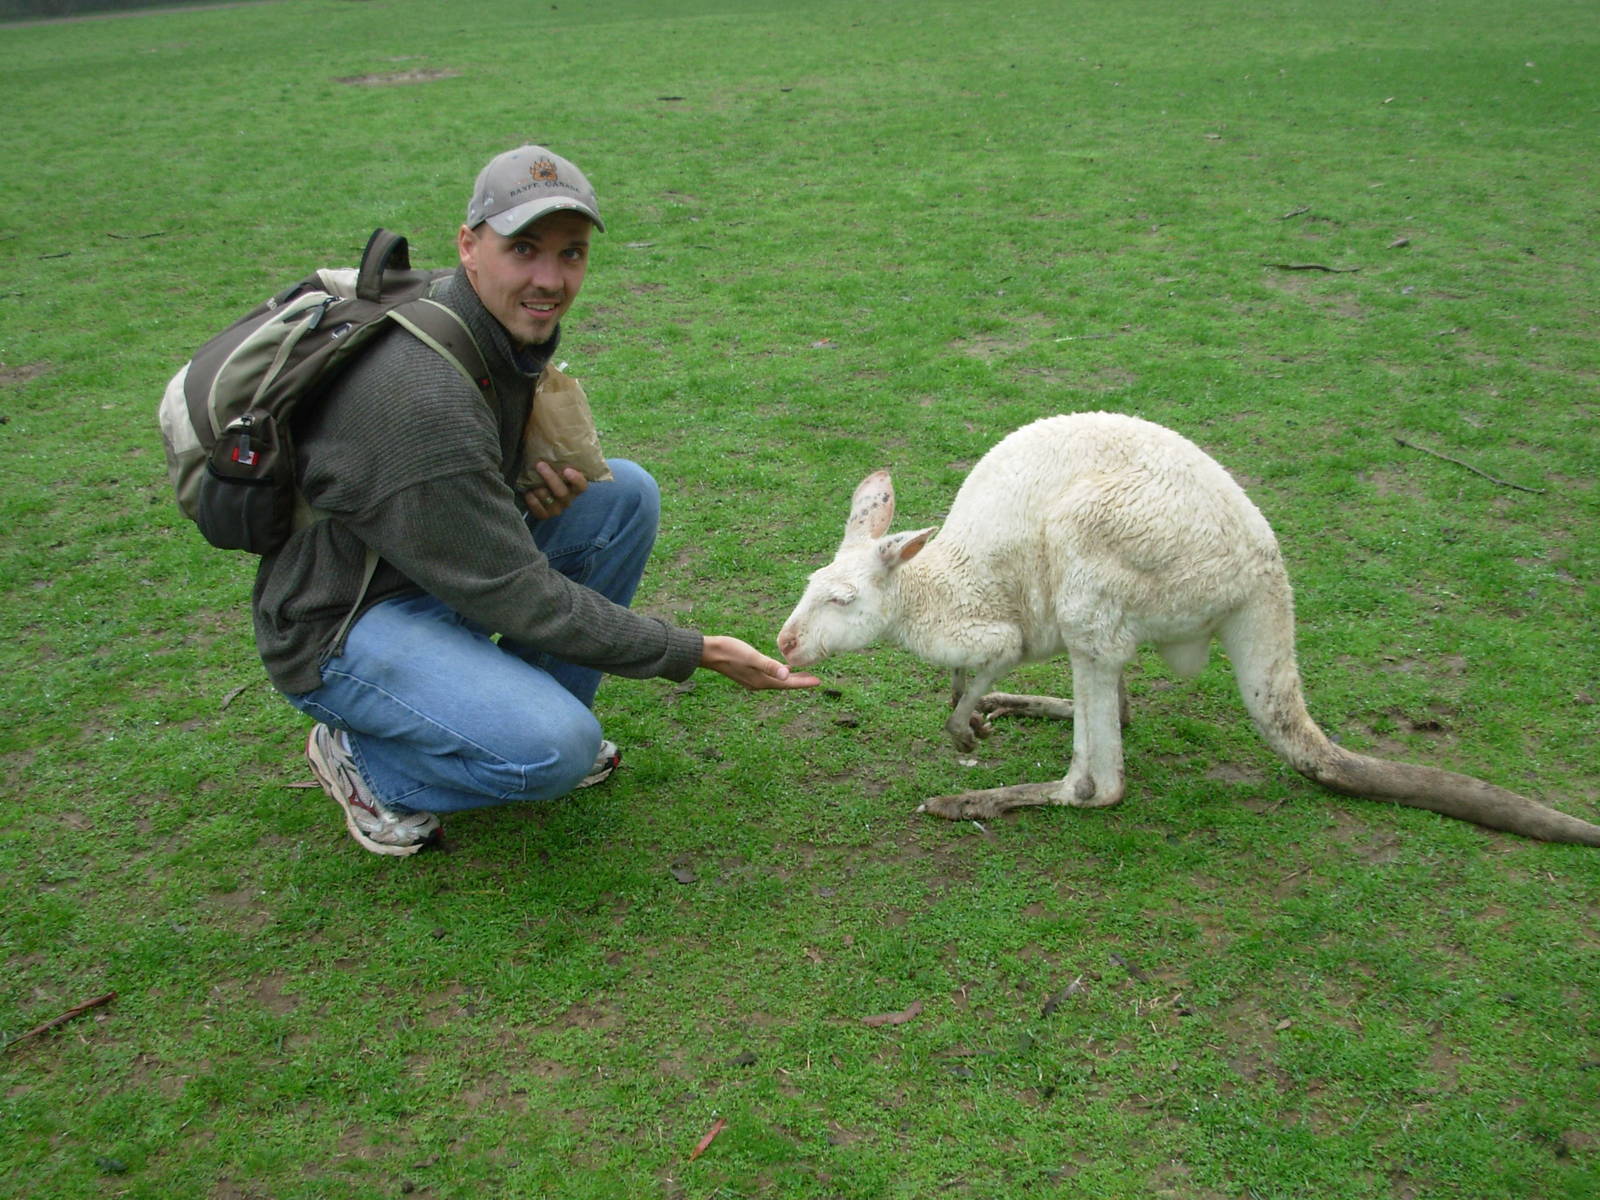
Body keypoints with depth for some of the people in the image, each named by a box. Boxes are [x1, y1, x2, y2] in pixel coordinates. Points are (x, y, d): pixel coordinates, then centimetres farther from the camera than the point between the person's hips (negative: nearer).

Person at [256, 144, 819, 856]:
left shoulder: (509, 322, -4)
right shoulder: (423, 395, -32)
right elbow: (518, 595, -27)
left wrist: (551, 474, -9)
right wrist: (695, 654, -22)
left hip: (444, 564, 9)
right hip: (345, 622, -9)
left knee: (627, 491, -4)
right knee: (555, 751, -29)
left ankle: (523, 710, 6)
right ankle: (362, 757, 1)